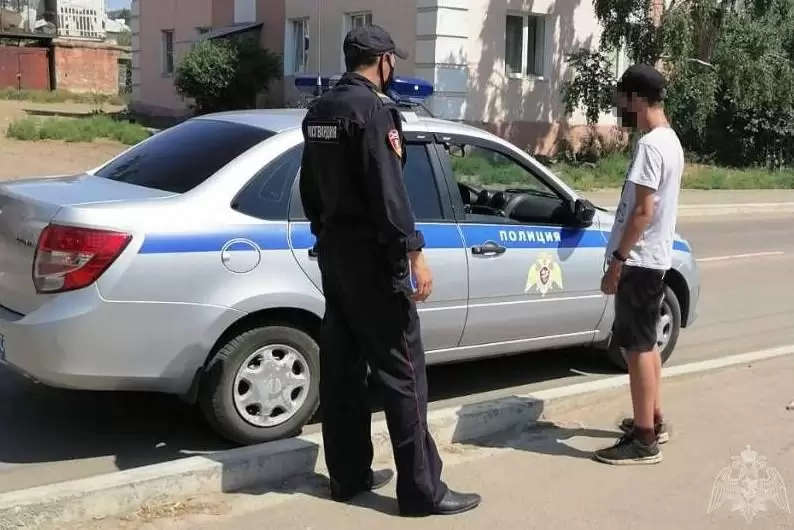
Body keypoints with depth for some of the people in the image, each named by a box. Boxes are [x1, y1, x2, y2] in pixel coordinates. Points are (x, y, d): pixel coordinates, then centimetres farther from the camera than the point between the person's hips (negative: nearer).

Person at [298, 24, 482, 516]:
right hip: (370, 254, -9)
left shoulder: (319, 111, 12)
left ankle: (349, 475, 20)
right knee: (402, 369, -5)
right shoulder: (374, 109, -15)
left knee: (342, 365, 12)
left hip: (332, 250, 9)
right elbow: (388, 192, -22)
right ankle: (422, 490, 0)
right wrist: (415, 253, -21)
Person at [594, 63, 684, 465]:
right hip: (653, 258, 10)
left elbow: (643, 211, -23)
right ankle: (653, 421, 29)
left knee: (636, 347, -4)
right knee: (645, 343, 18)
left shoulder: (650, 144, -19)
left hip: (639, 261, -10)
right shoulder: (669, 140, 13)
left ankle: (644, 440, 2)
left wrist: (617, 261, -19)